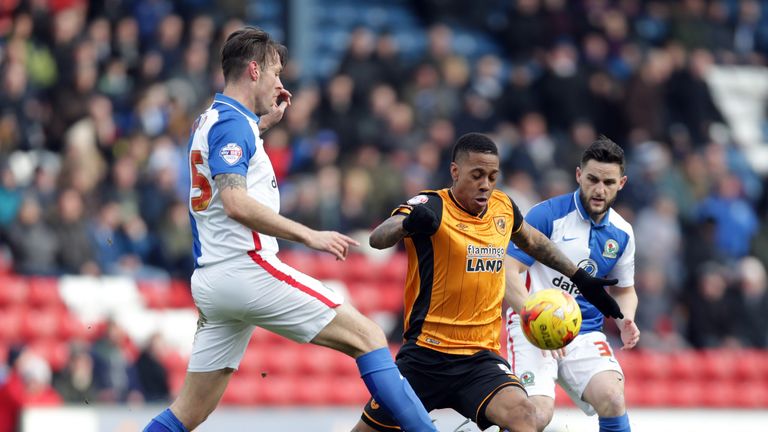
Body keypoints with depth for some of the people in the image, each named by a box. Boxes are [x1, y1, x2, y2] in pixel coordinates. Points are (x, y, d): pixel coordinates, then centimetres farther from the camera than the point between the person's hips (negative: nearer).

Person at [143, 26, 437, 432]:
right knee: (368, 337, -8)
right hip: (247, 269, -10)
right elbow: (236, 203, -23)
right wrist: (309, 235, -23)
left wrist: (265, 120, 36)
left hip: (209, 283, 10)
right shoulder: (231, 123, -9)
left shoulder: (209, 121, 19)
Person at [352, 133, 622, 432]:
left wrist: (581, 279, 30)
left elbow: (534, 242, 28)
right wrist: (407, 223, -52)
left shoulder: (504, 208, 5)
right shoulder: (432, 207, -13)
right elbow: (378, 239, -30)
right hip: (426, 354, -3)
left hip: (480, 356, 3)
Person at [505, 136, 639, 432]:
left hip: (585, 334, 4)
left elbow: (623, 289, 24)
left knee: (612, 397, -23)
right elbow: (507, 272, -13)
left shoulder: (621, 233, 8)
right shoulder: (547, 214, -9)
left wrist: (626, 322, 2)